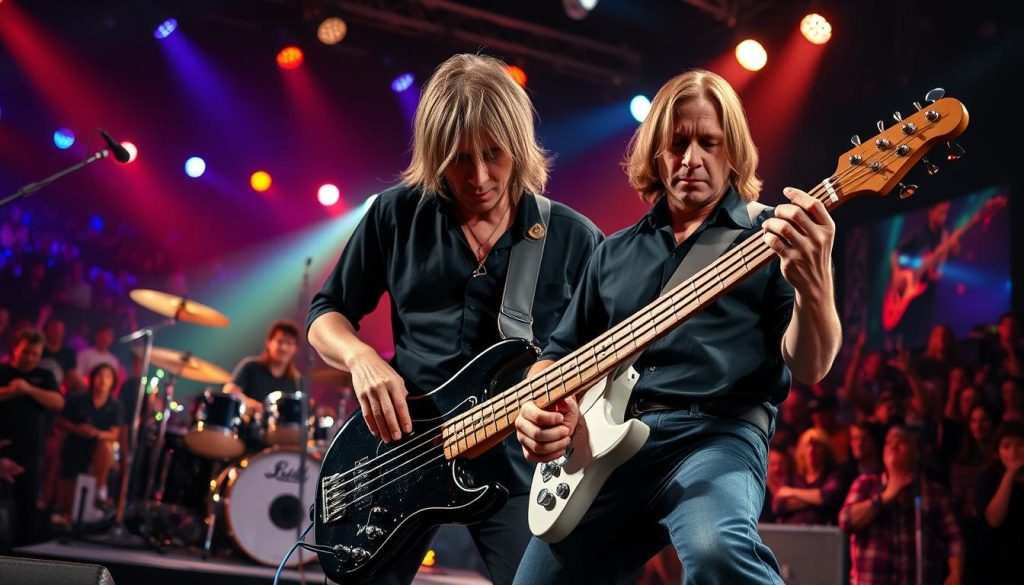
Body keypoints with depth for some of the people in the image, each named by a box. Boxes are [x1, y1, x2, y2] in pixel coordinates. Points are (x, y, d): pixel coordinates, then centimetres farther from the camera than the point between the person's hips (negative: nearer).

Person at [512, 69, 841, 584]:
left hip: (715, 434, -5)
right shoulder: (613, 254, 21)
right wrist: (536, 405, -1)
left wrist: (814, 284, -26)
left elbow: (808, 368, -4)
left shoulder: (771, 238, 7)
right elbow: (560, 353, 23)